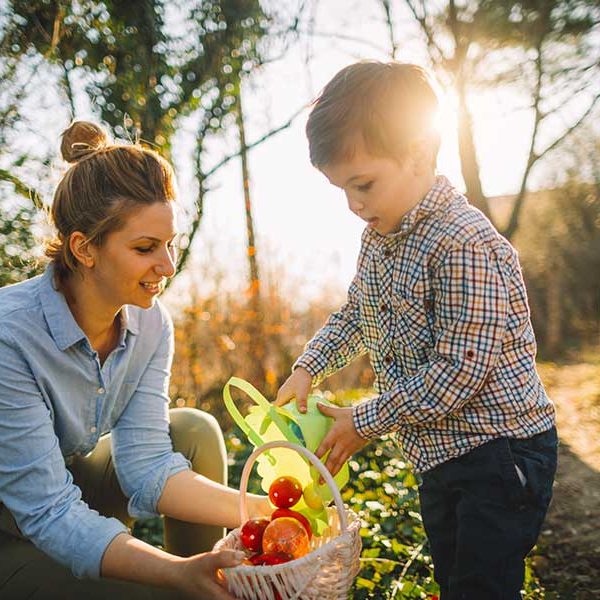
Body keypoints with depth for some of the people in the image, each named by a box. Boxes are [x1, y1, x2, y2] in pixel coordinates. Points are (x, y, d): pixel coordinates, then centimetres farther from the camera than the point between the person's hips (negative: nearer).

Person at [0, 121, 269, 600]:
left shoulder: (151, 323, -11)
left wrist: (262, 512, -27)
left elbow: (145, 462, -16)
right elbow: (49, 512, -30)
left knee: (195, 431, -13)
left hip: (70, 482, 6)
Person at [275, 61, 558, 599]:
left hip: (501, 453, -9)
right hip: (440, 454, 9)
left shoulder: (465, 246, -26)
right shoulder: (379, 237, 3)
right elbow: (355, 314, 19)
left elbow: (458, 373, -27)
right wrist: (307, 369, 5)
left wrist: (365, 422, -18)